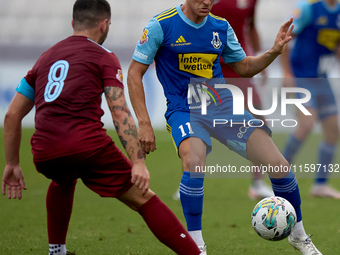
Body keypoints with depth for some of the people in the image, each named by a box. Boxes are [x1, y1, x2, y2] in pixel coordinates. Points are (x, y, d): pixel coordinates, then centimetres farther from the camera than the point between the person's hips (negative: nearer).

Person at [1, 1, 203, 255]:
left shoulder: (46, 58, 25)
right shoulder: (104, 58, 9)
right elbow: (120, 113, -5)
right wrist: (138, 162, -11)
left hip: (44, 154, 5)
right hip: (87, 145, -5)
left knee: (63, 180, 40)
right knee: (144, 199, 0)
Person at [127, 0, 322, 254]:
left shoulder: (221, 27, 5)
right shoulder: (161, 25, -9)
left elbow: (244, 67, 17)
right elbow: (135, 73, -5)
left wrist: (274, 51, -2)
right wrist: (144, 123, -13)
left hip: (223, 105, 4)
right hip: (184, 110, -4)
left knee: (279, 165, -6)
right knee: (193, 163, -36)